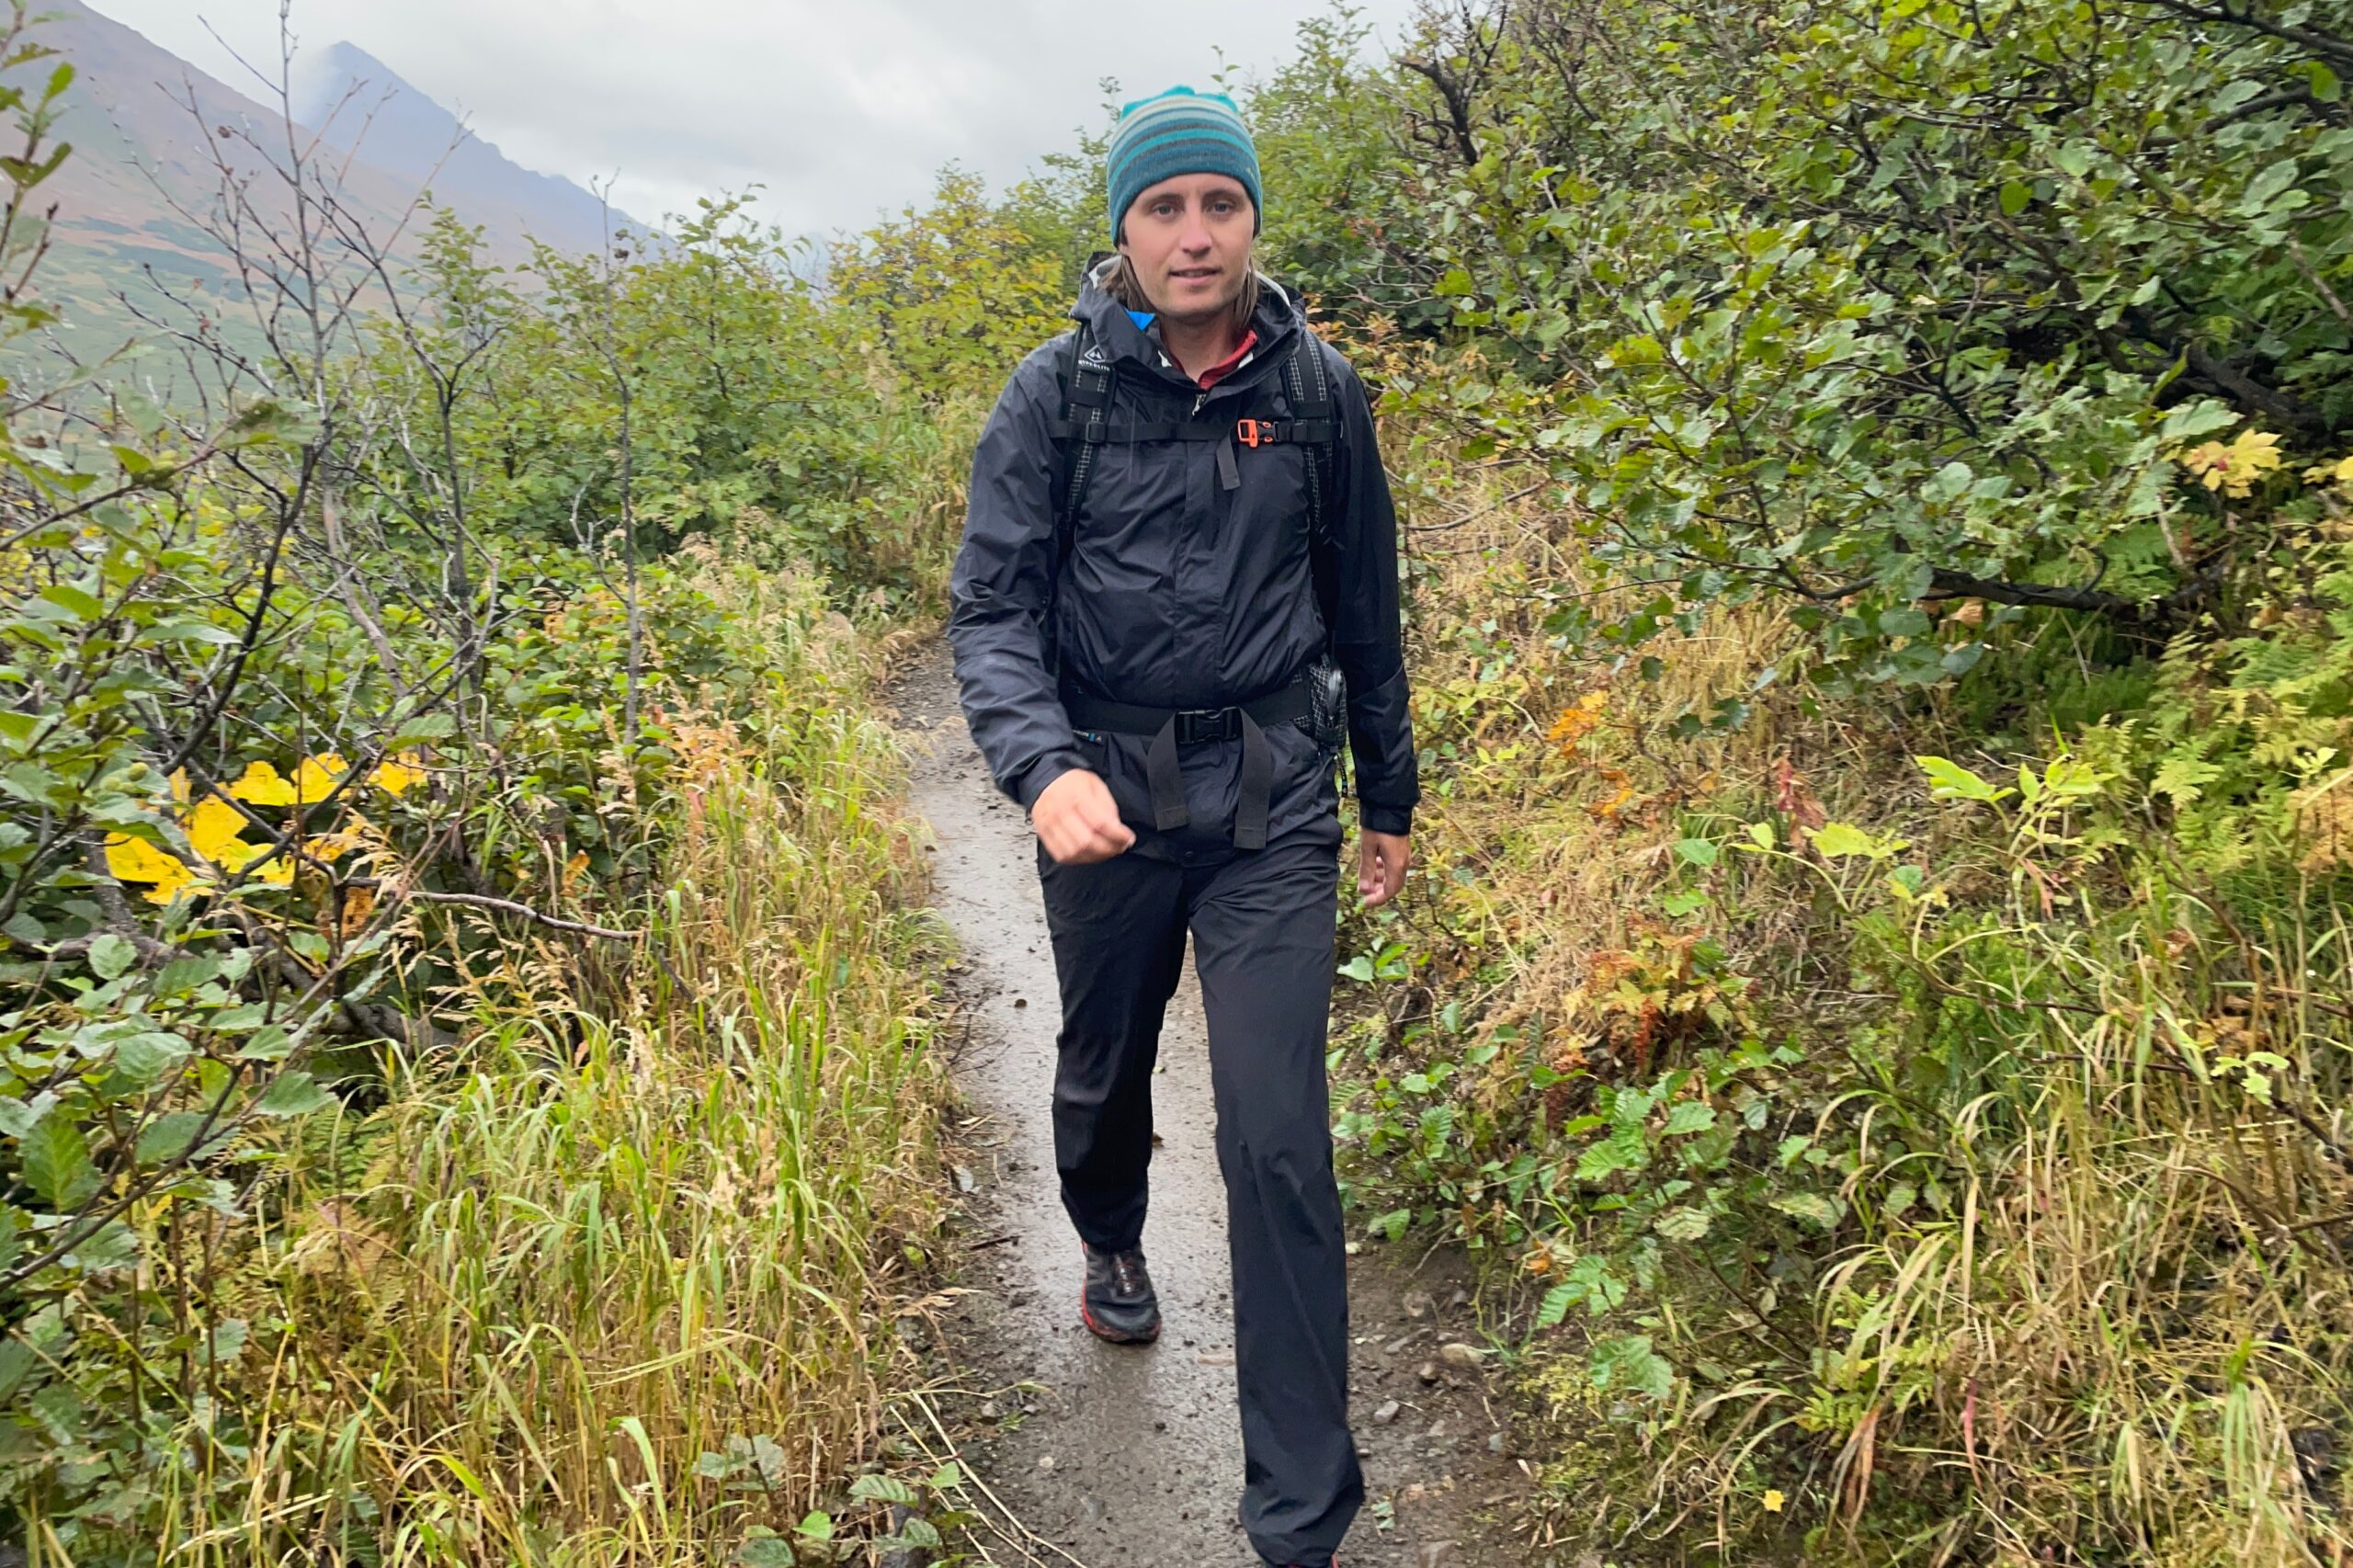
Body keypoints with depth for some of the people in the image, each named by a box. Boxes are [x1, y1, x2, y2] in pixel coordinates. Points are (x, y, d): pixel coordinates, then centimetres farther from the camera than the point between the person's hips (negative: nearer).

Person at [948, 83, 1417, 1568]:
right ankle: (1111, 1244, 57)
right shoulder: (1059, 390, -5)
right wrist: (1044, 765, -28)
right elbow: (993, 603, -9)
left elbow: (1364, 605, 10)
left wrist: (1391, 798, 14)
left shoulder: (1319, 389, 1)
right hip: (1104, 791, 1)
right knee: (1105, 1069, 21)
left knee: (1279, 1141, -5)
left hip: (1270, 794, 0)